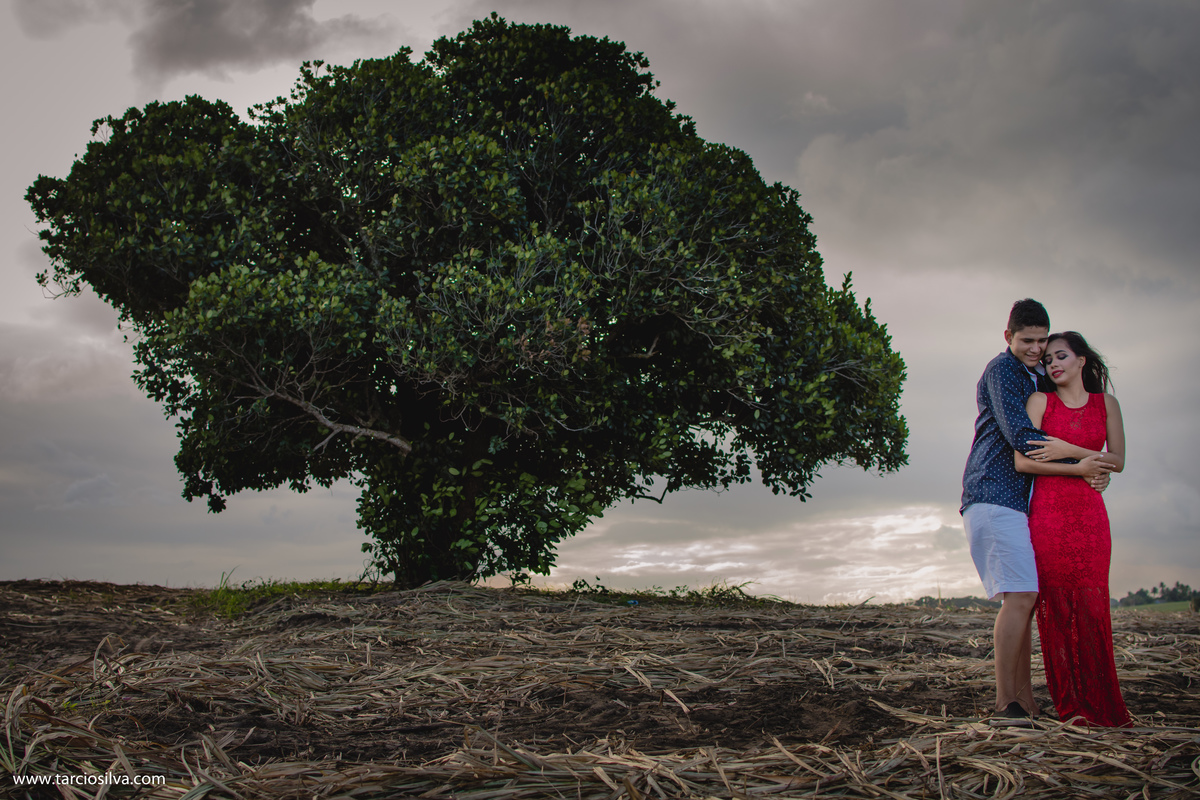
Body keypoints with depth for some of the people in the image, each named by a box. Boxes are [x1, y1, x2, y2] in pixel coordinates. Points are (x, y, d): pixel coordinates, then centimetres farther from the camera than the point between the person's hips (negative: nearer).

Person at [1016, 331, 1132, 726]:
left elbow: (1117, 461, 5)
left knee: (1092, 605, -4)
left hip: (1089, 513, 1)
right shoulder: (1040, 401, 6)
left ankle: (1100, 706, 4)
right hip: (1047, 511, -1)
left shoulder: (1106, 404, 13)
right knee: (1055, 606, -4)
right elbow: (1022, 461, -4)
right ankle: (1070, 705, 2)